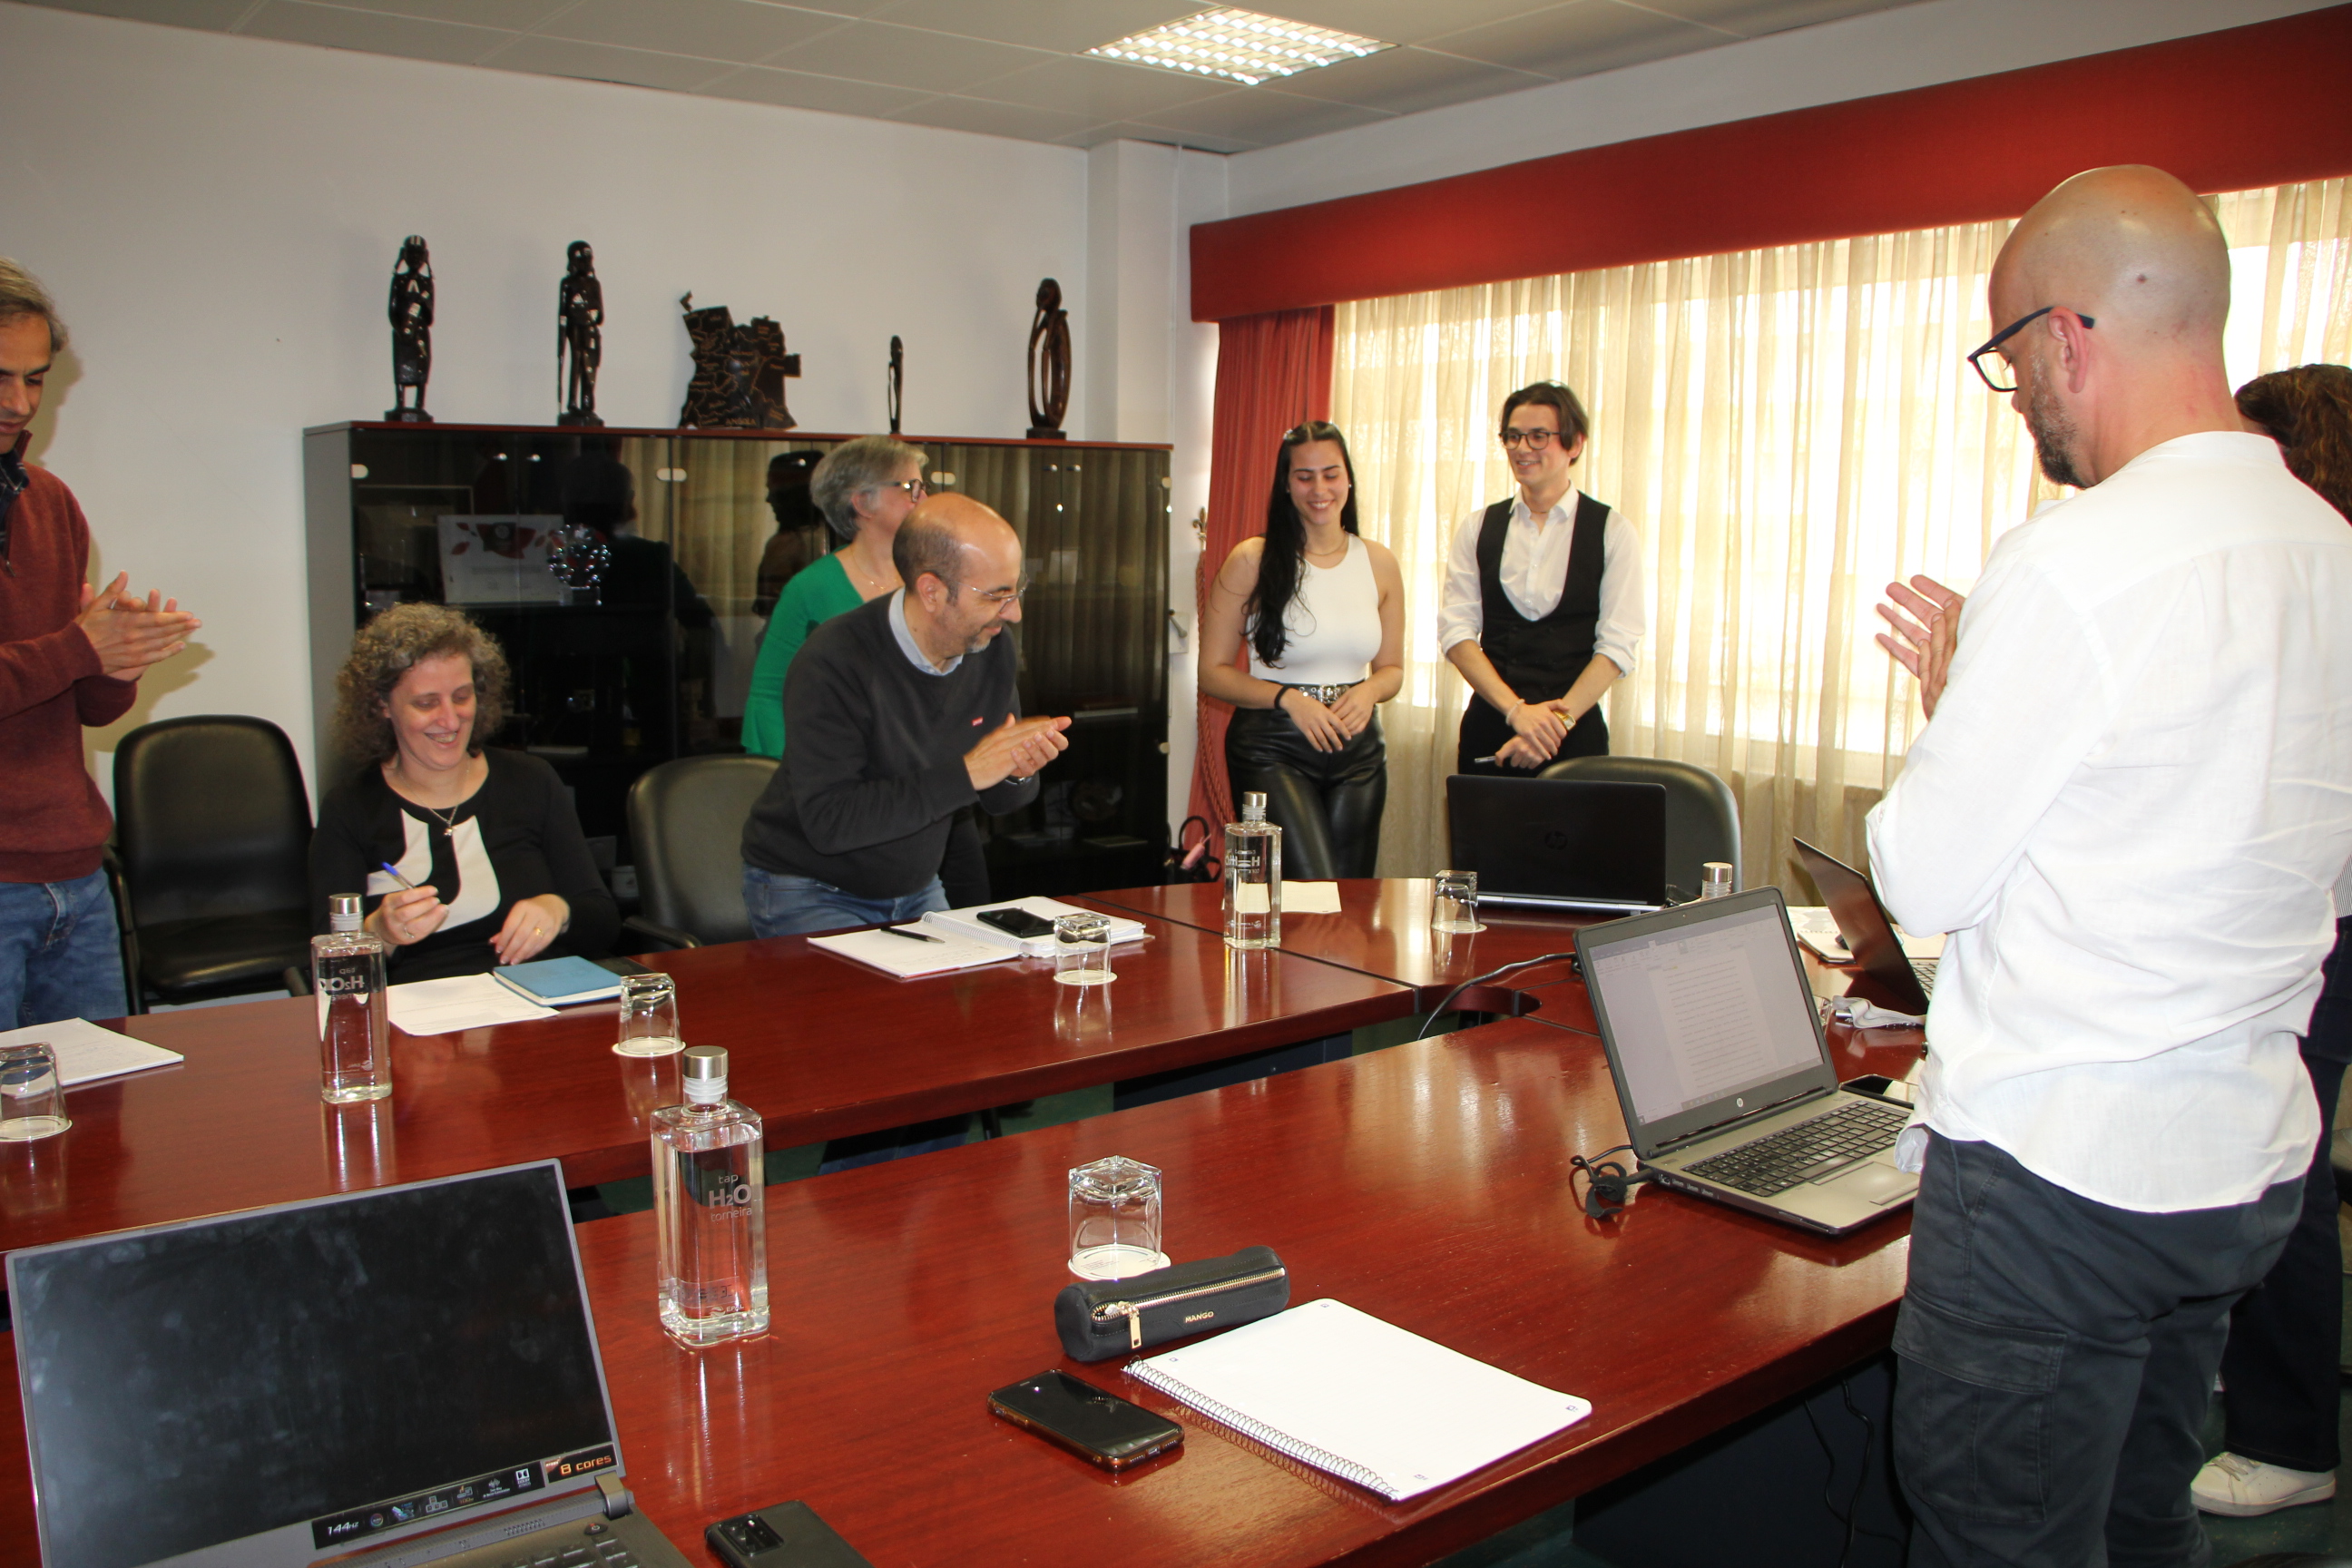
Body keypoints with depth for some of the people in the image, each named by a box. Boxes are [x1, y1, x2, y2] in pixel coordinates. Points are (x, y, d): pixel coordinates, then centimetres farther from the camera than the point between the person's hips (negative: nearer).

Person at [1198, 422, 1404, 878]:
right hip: (1272, 748, -4)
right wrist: (1288, 698, -15)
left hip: (1357, 750, 4)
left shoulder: (1379, 563, 8)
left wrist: (1369, 691, -5)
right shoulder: (1252, 561, -3)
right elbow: (1212, 671, -2)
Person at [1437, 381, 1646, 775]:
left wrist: (1558, 721, -16)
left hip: (1575, 737, -1)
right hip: (1489, 726, 2)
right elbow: (1455, 630, -2)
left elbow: (1618, 645, -5)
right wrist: (1517, 709, -14)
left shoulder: (1612, 531, 1)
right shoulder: (1477, 528, 6)